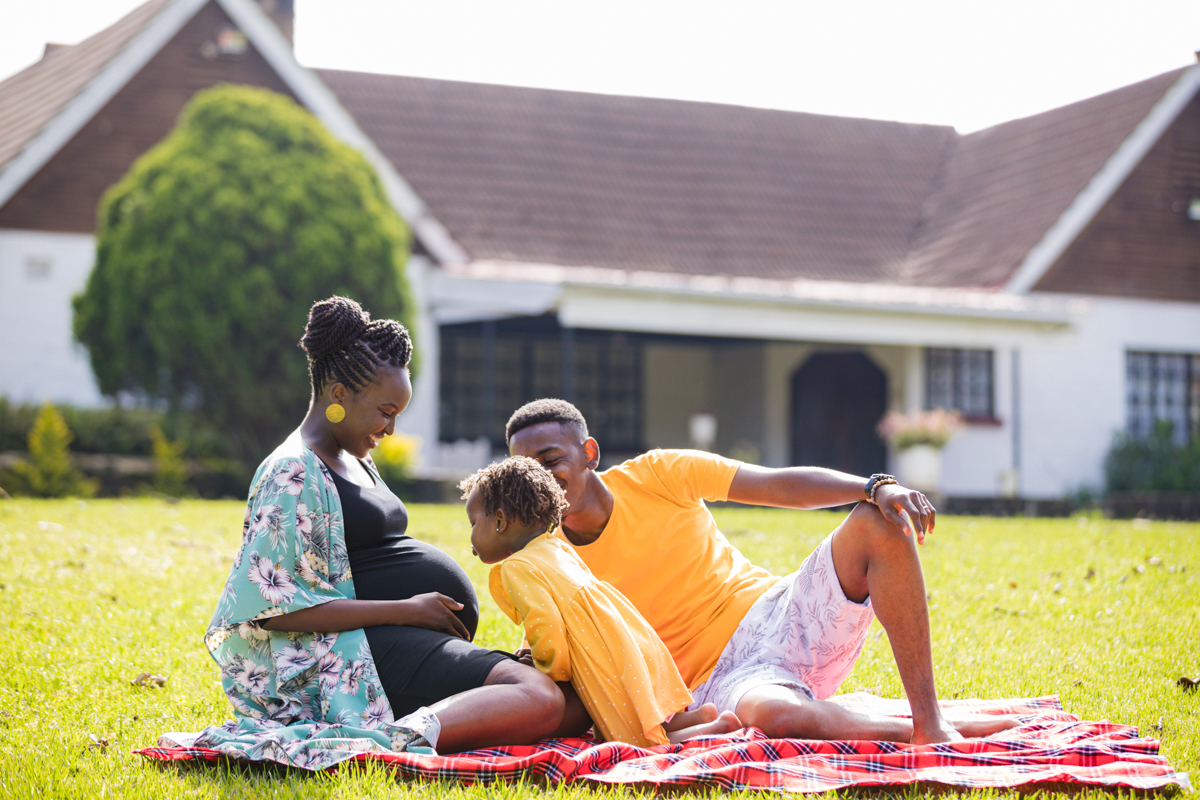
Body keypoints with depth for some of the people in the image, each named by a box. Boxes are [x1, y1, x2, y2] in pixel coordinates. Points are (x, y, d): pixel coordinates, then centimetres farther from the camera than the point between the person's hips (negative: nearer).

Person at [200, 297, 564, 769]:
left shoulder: (354, 461, 22)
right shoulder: (293, 474, -9)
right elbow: (279, 608, -18)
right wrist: (406, 610, -17)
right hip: (376, 644, -11)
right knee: (541, 700, -27)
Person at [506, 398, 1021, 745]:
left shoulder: (658, 475, 1)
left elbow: (782, 486, -4)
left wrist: (876, 488, -19)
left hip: (779, 616, 3)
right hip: (719, 680, -3)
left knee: (880, 524, -20)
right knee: (773, 715, -41)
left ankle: (930, 720, -23)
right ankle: (915, 732, -16)